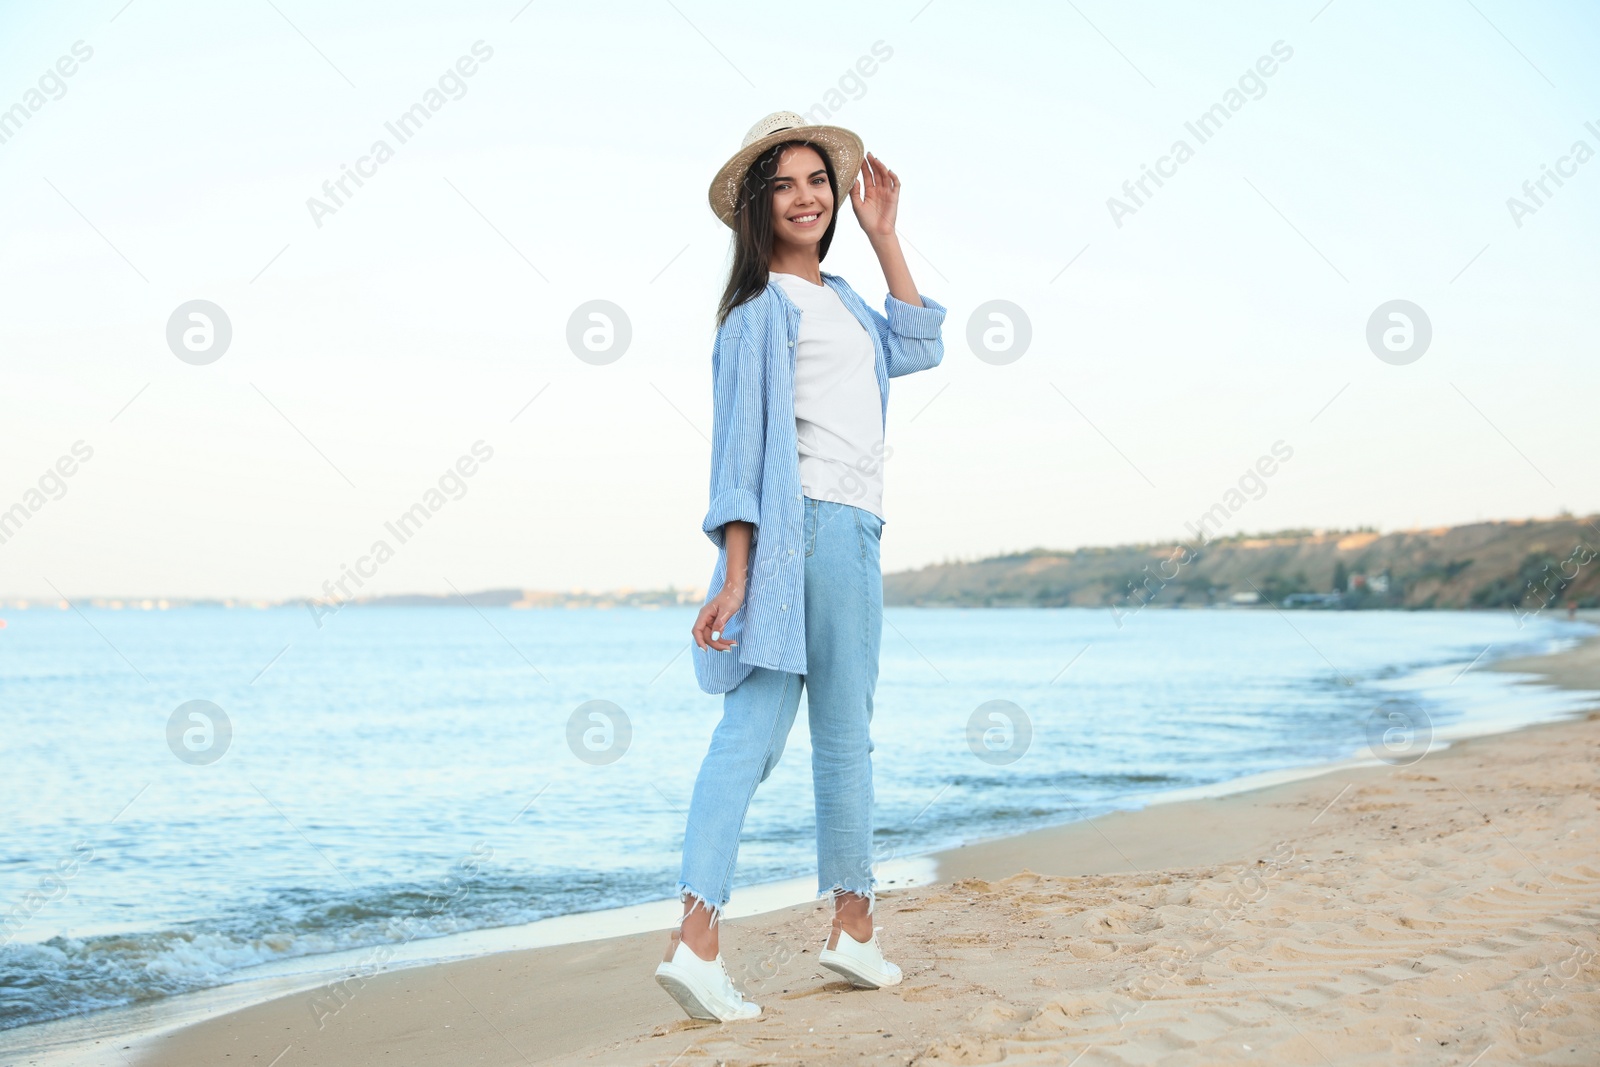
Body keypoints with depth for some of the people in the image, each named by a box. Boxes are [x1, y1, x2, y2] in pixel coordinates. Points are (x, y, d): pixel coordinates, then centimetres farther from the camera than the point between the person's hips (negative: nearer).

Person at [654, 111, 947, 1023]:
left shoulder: (838, 298, 20)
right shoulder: (763, 306, -7)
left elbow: (918, 348, 27)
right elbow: (742, 443, -13)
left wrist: (884, 234, 24)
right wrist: (735, 574, -19)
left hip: (849, 532, 8)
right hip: (815, 527, -8)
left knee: (752, 731, -2)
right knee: (845, 739, 4)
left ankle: (698, 940, -7)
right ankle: (855, 927, 19)